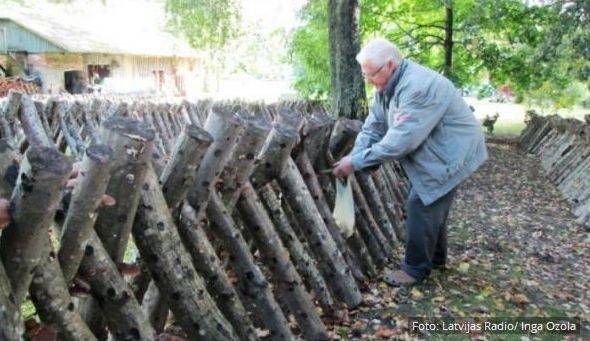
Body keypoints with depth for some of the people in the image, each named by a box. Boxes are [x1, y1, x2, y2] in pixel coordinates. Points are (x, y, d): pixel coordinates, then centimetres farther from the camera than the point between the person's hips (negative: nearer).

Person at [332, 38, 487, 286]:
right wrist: (353, 157, -18)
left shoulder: (418, 87, -32)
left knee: (421, 205, -8)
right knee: (432, 203, 19)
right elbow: (372, 128, -2)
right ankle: (436, 257, 37)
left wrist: (357, 162, -31)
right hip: (433, 153, 10)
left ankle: (416, 269, 7)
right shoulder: (386, 86, 0)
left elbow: (400, 141, -35)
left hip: (450, 154, -10)